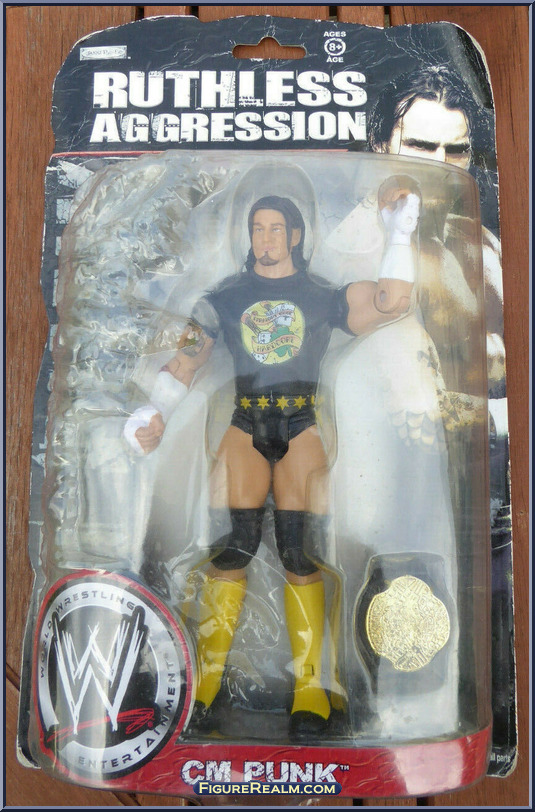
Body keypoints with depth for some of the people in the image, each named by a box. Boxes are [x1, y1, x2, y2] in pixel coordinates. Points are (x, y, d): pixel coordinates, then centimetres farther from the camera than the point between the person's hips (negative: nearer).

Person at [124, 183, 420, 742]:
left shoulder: (322, 294, 12)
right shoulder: (226, 297, 14)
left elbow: (393, 303, 0)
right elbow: (186, 357, 5)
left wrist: (399, 235, -3)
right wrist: (156, 411, -9)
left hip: (302, 427, -1)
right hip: (246, 426, 1)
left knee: (298, 548, -9)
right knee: (233, 544, -10)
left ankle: (311, 691, 1)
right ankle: (206, 679, 4)